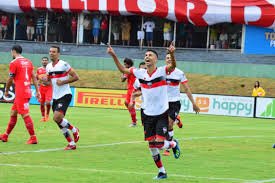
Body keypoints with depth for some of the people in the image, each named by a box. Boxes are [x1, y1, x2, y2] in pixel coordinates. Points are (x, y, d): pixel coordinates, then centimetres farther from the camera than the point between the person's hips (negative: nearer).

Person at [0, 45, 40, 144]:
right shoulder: (28, 62, 13)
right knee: (13, 113, 17)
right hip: (28, 91, 8)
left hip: (20, 93, -8)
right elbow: (34, 77, 10)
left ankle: (33, 138, -12)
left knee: (25, 115, -9)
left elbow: (10, 79, -4)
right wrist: (37, 91, 10)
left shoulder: (14, 63, -8)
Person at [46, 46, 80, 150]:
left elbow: (76, 77, -10)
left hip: (64, 95, -7)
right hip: (55, 97, 7)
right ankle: (72, 144, 14)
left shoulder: (63, 65, -11)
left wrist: (63, 82, -18)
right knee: (59, 122, 4)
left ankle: (74, 130, 3)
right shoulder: (48, 67, 10)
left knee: (57, 117, -22)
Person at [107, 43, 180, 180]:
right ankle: (161, 171, 20)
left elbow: (173, 66, -29)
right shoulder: (140, 73, 1)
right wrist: (114, 56, 0)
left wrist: (172, 54, -49)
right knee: (152, 146, 5)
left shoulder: (162, 71, -10)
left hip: (162, 114, -4)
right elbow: (122, 69, 11)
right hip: (148, 115, 4)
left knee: (159, 143, -13)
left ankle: (173, 144, 21)